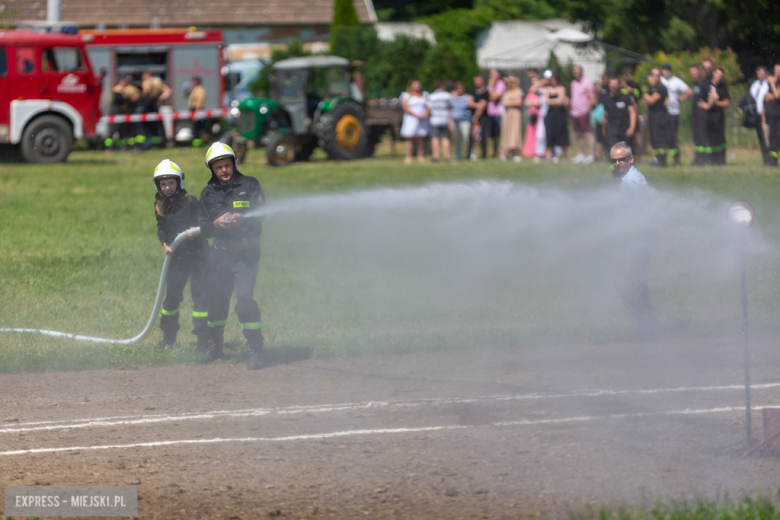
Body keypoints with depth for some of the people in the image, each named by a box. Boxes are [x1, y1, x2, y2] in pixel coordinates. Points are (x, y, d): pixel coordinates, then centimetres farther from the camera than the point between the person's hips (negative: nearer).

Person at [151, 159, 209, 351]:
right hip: (176, 257, 5)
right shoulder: (160, 206, 7)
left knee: (200, 294, -7)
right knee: (172, 294, 10)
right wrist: (165, 244, -6)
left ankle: (203, 338, -4)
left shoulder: (190, 202, -7)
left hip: (196, 255, -4)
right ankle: (168, 336, 24)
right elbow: (161, 229, 12)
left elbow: (202, 225, -6)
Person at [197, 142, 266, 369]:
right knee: (216, 299, 9)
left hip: (246, 254, -4)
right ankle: (215, 346, 28)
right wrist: (216, 223, -17)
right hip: (220, 253, 4)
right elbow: (203, 228, 5)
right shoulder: (208, 193, 9)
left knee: (245, 298, -15)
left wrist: (242, 220, -27)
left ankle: (256, 350, -9)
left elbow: (260, 216, -7)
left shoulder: (250, 185, -1)